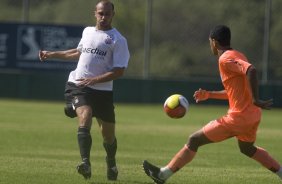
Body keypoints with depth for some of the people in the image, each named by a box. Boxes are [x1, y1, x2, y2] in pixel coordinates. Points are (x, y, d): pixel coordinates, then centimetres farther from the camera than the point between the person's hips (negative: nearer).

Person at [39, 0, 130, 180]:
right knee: (85, 120, -25)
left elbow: (119, 71, -10)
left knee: (108, 135, 8)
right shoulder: (87, 32, 12)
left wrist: (94, 80, -19)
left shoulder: (118, 40, -4)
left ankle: (111, 164, 37)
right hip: (78, 86, 2)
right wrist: (52, 54, 35)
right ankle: (86, 164, -36)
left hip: (102, 91, -2)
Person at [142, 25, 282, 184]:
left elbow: (251, 70, -31)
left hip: (238, 118, -9)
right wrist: (209, 94, 16)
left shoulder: (225, 59, -13)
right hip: (253, 116, 9)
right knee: (247, 148, 36)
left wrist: (256, 100, -31)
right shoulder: (238, 56, 16)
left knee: (194, 141, 1)